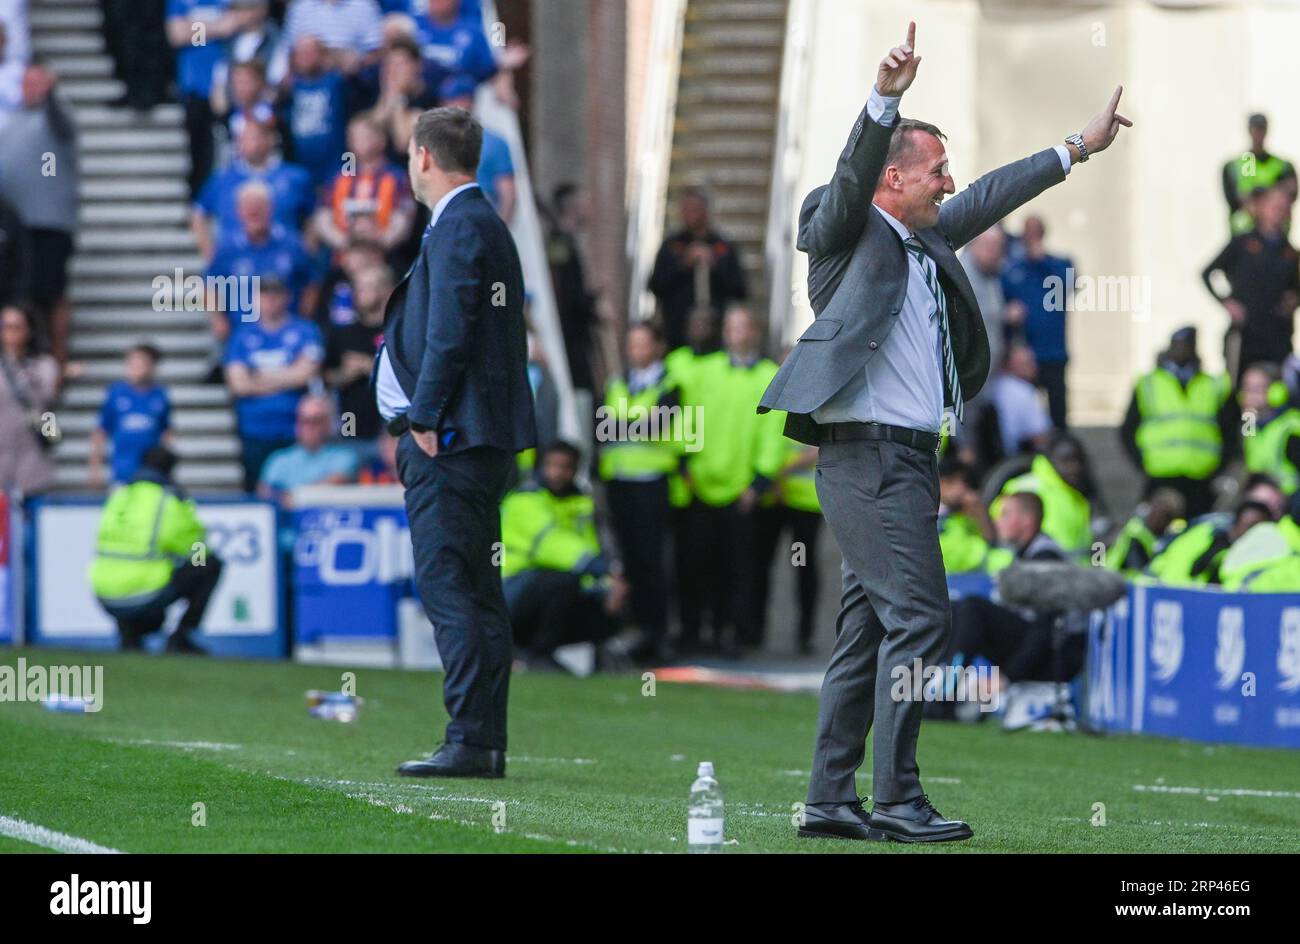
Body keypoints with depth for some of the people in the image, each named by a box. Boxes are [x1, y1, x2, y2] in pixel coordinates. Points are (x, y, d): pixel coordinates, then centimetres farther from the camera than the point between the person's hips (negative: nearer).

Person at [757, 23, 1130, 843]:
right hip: (867, 453, -9)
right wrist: (885, 101, -37)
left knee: (869, 629, 8)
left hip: (908, 456, 9)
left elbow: (993, 197, 31)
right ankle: (897, 799, -13)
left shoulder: (925, 241, 20)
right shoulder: (847, 233, -3)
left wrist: (1079, 149, 38)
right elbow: (853, 174, -22)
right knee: (918, 617, -13)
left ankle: (831, 798, 10)